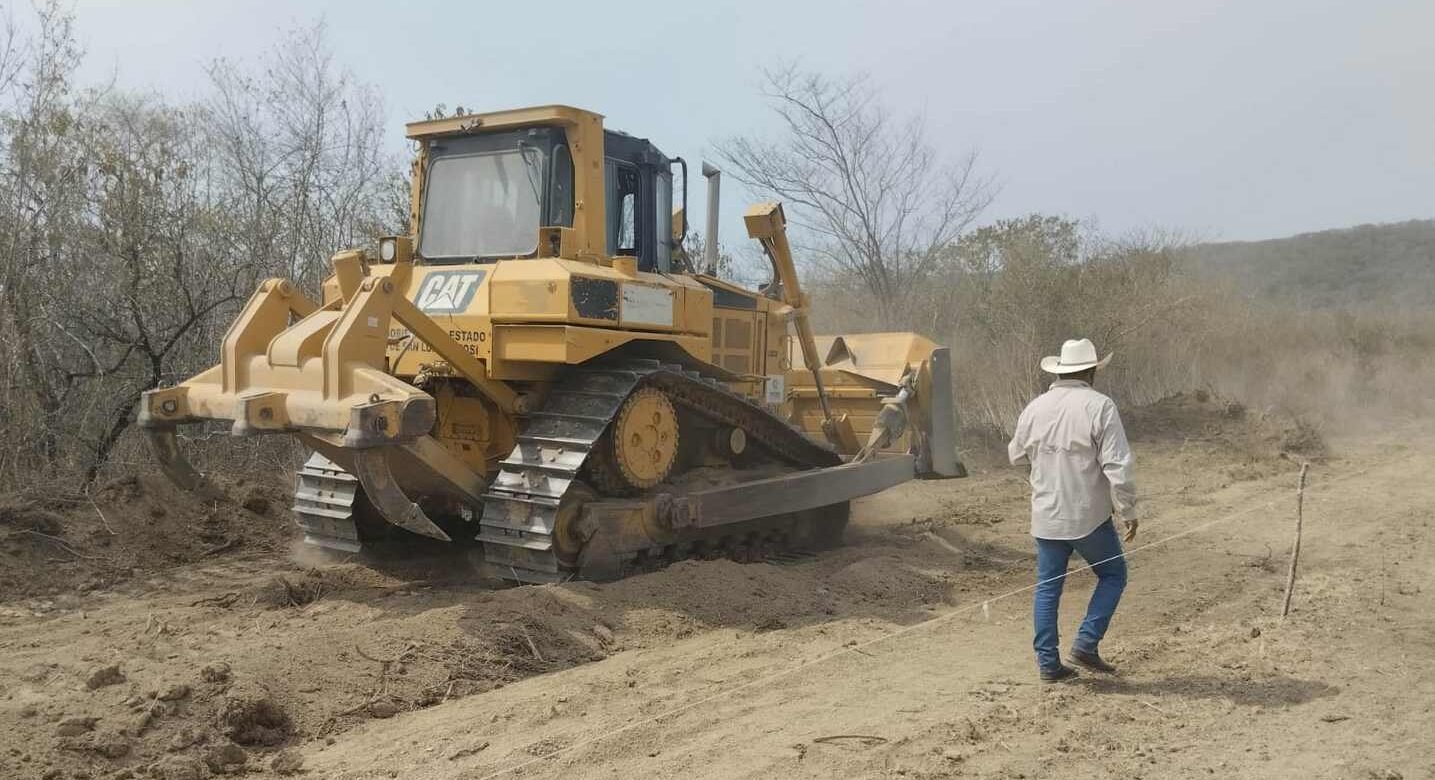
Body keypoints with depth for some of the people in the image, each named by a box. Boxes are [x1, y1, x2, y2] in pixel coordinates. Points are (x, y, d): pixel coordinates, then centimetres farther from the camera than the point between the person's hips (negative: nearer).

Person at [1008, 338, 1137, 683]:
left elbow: (1016, 455, 15)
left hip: (1045, 517, 4)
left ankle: (1048, 662, 15)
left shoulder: (1034, 408, 1)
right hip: (1089, 518, -4)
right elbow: (1118, 467, -17)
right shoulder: (1099, 407, -13)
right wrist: (1128, 511, -8)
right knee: (1112, 575, 17)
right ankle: (1086, 643, 8)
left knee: (1047, 587, 13)